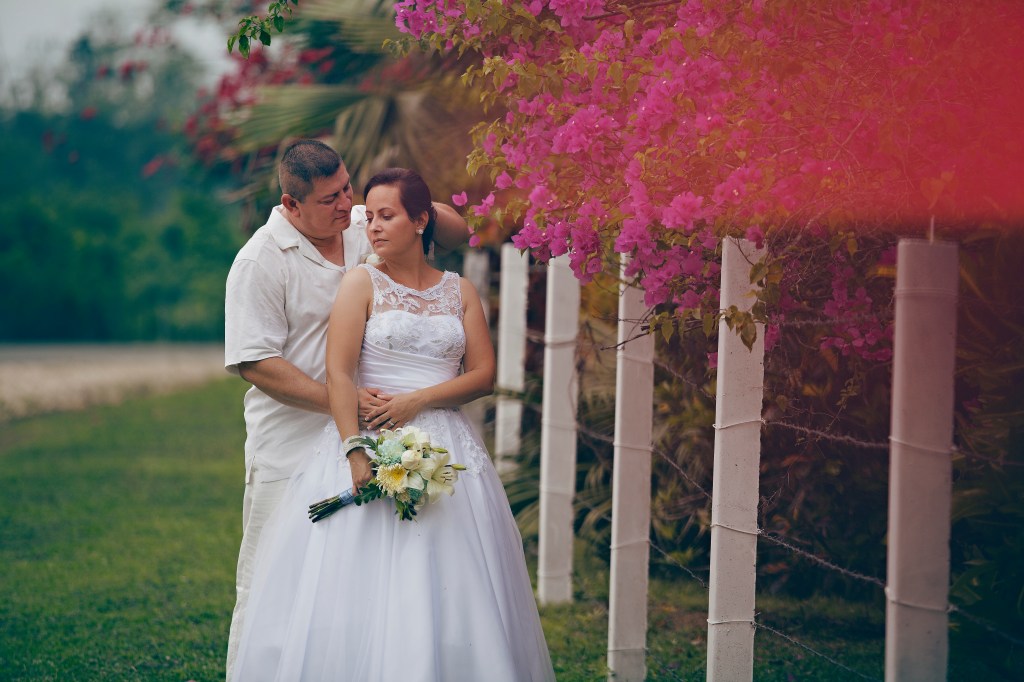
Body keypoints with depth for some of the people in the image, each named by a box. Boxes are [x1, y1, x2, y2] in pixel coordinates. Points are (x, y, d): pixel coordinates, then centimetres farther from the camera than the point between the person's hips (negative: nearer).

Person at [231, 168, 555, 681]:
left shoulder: (459, 291, 12)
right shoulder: (362, 283, 2)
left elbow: (483, 374, 5)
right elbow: (338, 374, -7)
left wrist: (417, 399, -10)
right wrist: (355, 452, -18)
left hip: (445, 446, 3)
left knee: (444, 593, 0)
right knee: (362, 587, -7)